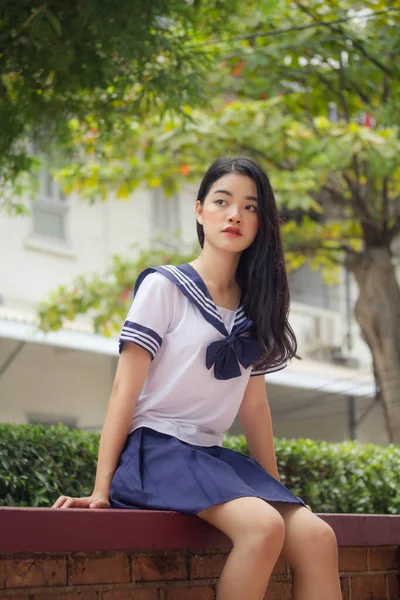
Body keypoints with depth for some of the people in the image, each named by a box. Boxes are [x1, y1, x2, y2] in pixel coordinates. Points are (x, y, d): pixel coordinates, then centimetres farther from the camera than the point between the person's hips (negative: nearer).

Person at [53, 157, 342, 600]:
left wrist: (275, 489, 15)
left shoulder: (253, 308, 14)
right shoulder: (164, 286, -3)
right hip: (156, 447, -6)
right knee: (262, 526, -31)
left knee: (316, 537, -19)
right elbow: (125, 388, -7)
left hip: (212, 455, 6)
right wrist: (101, 488, -14)